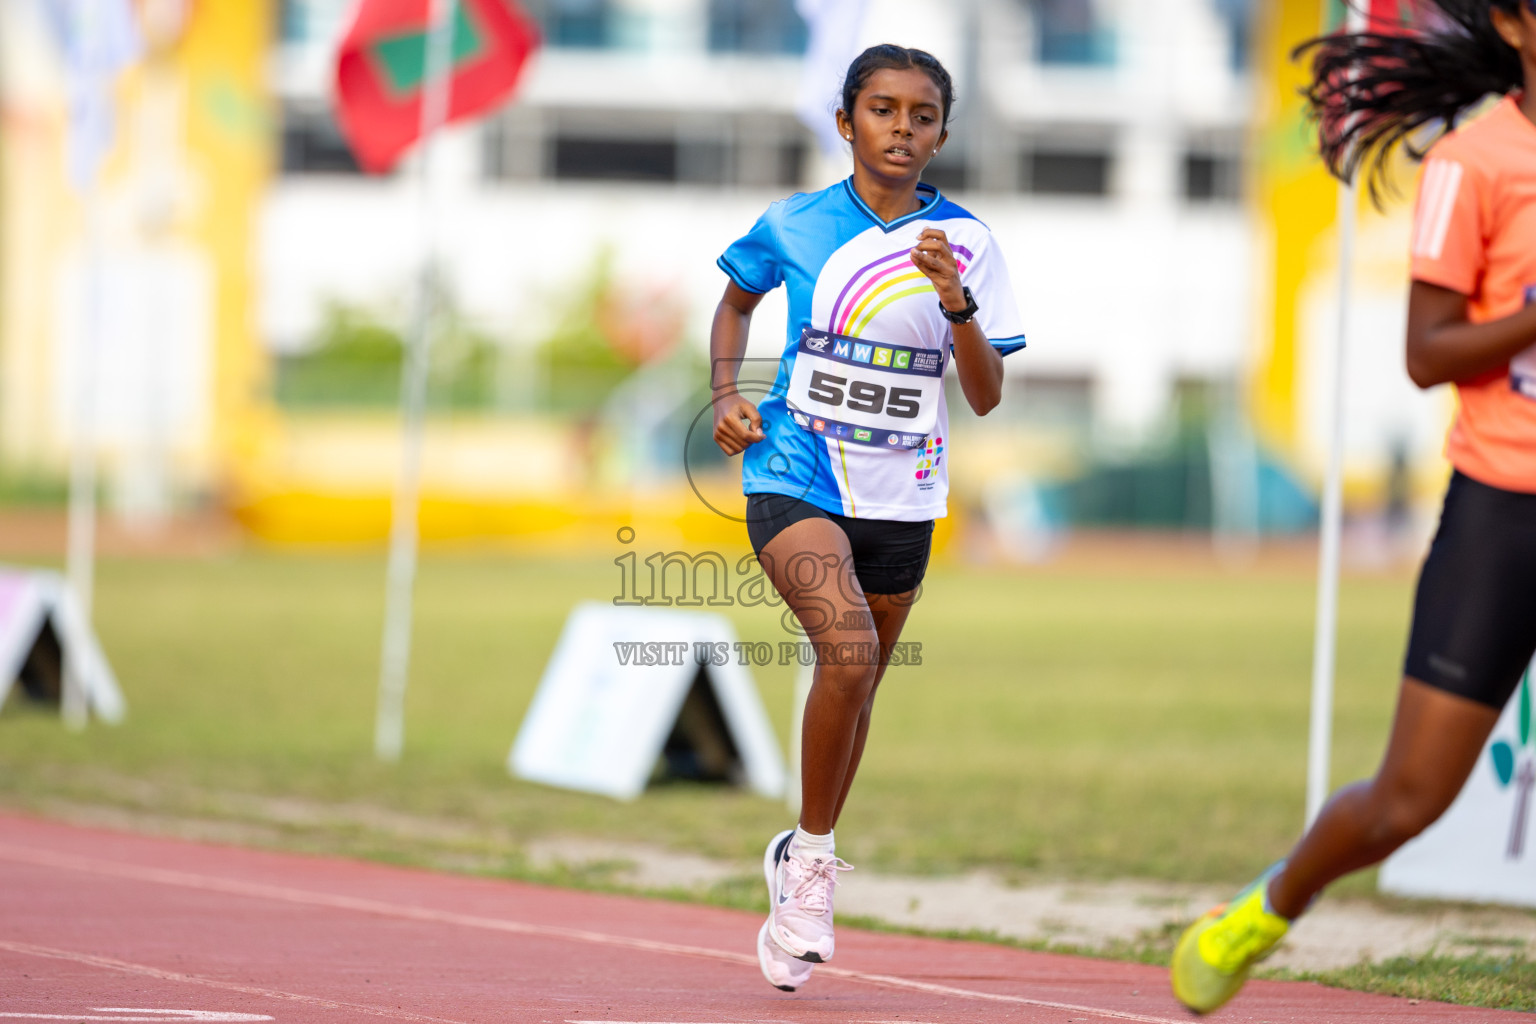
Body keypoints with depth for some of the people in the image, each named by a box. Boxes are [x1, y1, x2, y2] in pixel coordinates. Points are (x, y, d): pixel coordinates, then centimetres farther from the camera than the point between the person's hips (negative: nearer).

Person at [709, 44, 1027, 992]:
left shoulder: (966, 243, -4)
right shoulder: (794, 226, -4)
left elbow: (987, 397, -7)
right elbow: (737, 302, 18)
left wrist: (957, 303, -23)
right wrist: (727, 395, 2)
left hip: (900, 497, 3)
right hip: (795, 478, -3)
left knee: (858, 685, 14)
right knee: (848, 649, -25)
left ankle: (800, 864, 38)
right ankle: (813, 858, -8)